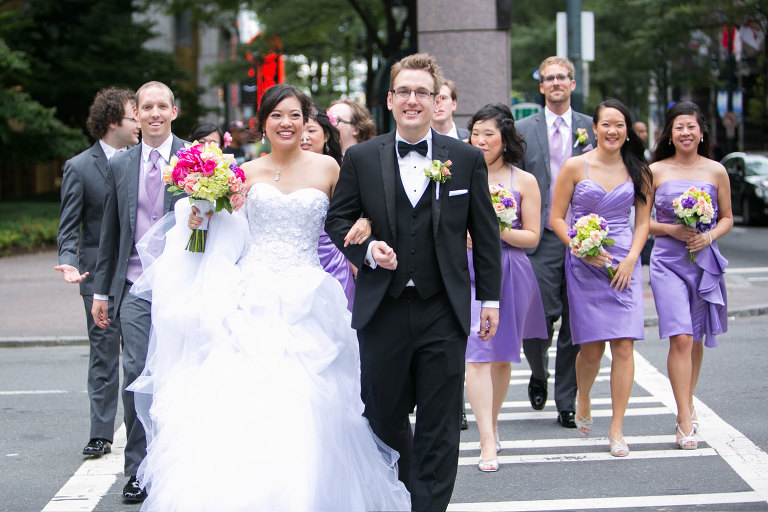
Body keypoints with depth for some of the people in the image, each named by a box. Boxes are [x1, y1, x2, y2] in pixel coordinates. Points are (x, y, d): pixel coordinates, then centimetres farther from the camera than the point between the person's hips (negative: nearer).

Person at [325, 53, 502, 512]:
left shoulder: (468, 159, 3)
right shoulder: (361, 158, 3)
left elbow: (485, 233, 6)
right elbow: (338, 219, 8)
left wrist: (491, 298, 5)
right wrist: (367, 249, -11)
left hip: (443, 311, 0)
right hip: (382, 310, 1)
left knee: (439, 422, 3)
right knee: (383, 414, 11)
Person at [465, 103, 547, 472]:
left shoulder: (524, 181, 4)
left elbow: (532, 237, 2)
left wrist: (499, 230, -13)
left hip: (509, 272, 1)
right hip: (468, 270, -1)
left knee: (502, 356, 10)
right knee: (477, 353, -12)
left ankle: (492, 423, 31)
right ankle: (487, 441, -14)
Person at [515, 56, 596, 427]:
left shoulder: (592, 128, 8)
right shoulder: (523, 130, 6)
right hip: (542, 240, -1)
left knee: (575, 325, 2)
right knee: (541, 316, -7)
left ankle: (566, 403, 12)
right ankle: (539, 375, 24)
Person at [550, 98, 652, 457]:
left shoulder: (638, 171, 6)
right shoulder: (575, 166, -1)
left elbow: (643, 221, 11)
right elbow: (556, 218, 2)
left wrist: (631, 259, -4)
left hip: (624, 264, 2)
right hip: (584, 266, -1)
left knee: (624, 346, -7)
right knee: (591, 348, 0)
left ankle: (617, 428, 2)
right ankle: (583, 401, 32)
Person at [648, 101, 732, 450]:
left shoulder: (716, 171, 5)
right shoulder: (655, 171, 2)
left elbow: (727, 218, 12)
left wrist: (709, 236, -8)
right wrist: (672, 230, -11)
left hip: (705, 261, 2)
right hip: (668, 261, -2)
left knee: (695, 338, 12)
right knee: (680, 339, -12)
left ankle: (688, 404, 31)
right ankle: (685, 421, -10)